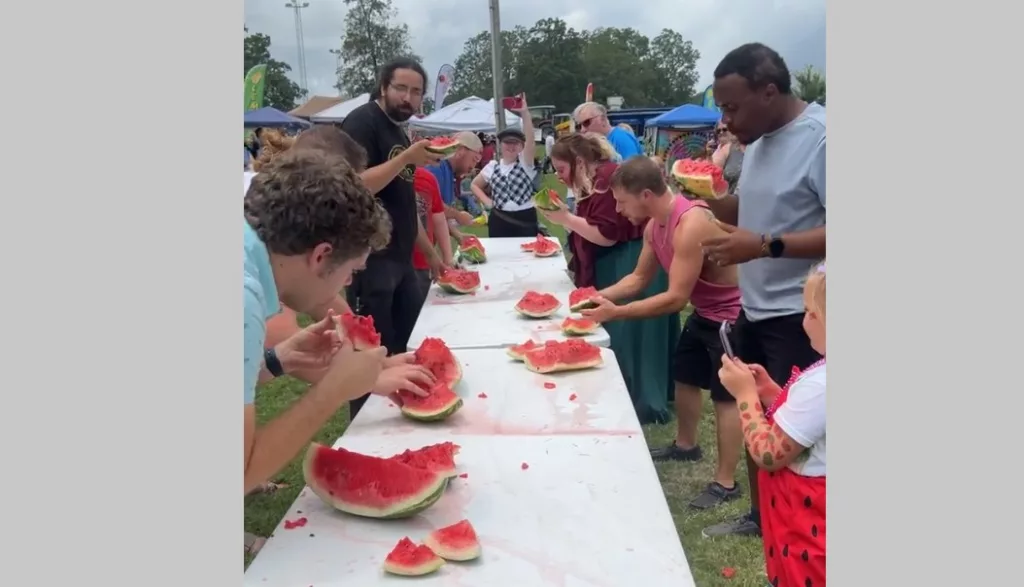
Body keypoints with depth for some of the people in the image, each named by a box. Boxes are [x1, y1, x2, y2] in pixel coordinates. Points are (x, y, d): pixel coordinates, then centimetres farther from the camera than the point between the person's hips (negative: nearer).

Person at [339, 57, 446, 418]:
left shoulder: (399, 130, 16)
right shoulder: (362, 122, -10)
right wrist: (406, 157, -24)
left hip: (401, 259, 9)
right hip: (370, 260, -9)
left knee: (405, 351, 16)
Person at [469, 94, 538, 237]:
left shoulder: (525, 162, -3)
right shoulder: (492, 166, 6)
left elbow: (530, 138, -19)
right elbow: (475, 185, 17)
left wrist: (524, 112, -32)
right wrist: (486, 201, 0)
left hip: (525, 220, -2)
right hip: (499, 220, 2)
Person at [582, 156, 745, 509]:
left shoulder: (691, 225, -33)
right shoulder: (654, 225, -3)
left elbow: (675, 298, -32)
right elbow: (639, 278, 6)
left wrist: (615, 312, -30)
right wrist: (600, 296, -9)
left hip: (731, 315, -10)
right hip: (704, 312, 10)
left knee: (725, 397, -4)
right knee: (684, 377, 21)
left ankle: (726, 484, 8)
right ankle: (686, 446, 42)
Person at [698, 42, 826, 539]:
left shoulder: (822, 138, -18)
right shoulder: (759, 139, 9)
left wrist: (764, 247, -29)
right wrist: (707, 196, 1)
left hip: (798, 318, -8)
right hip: (754, 310, 8)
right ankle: (760, 516, 36)